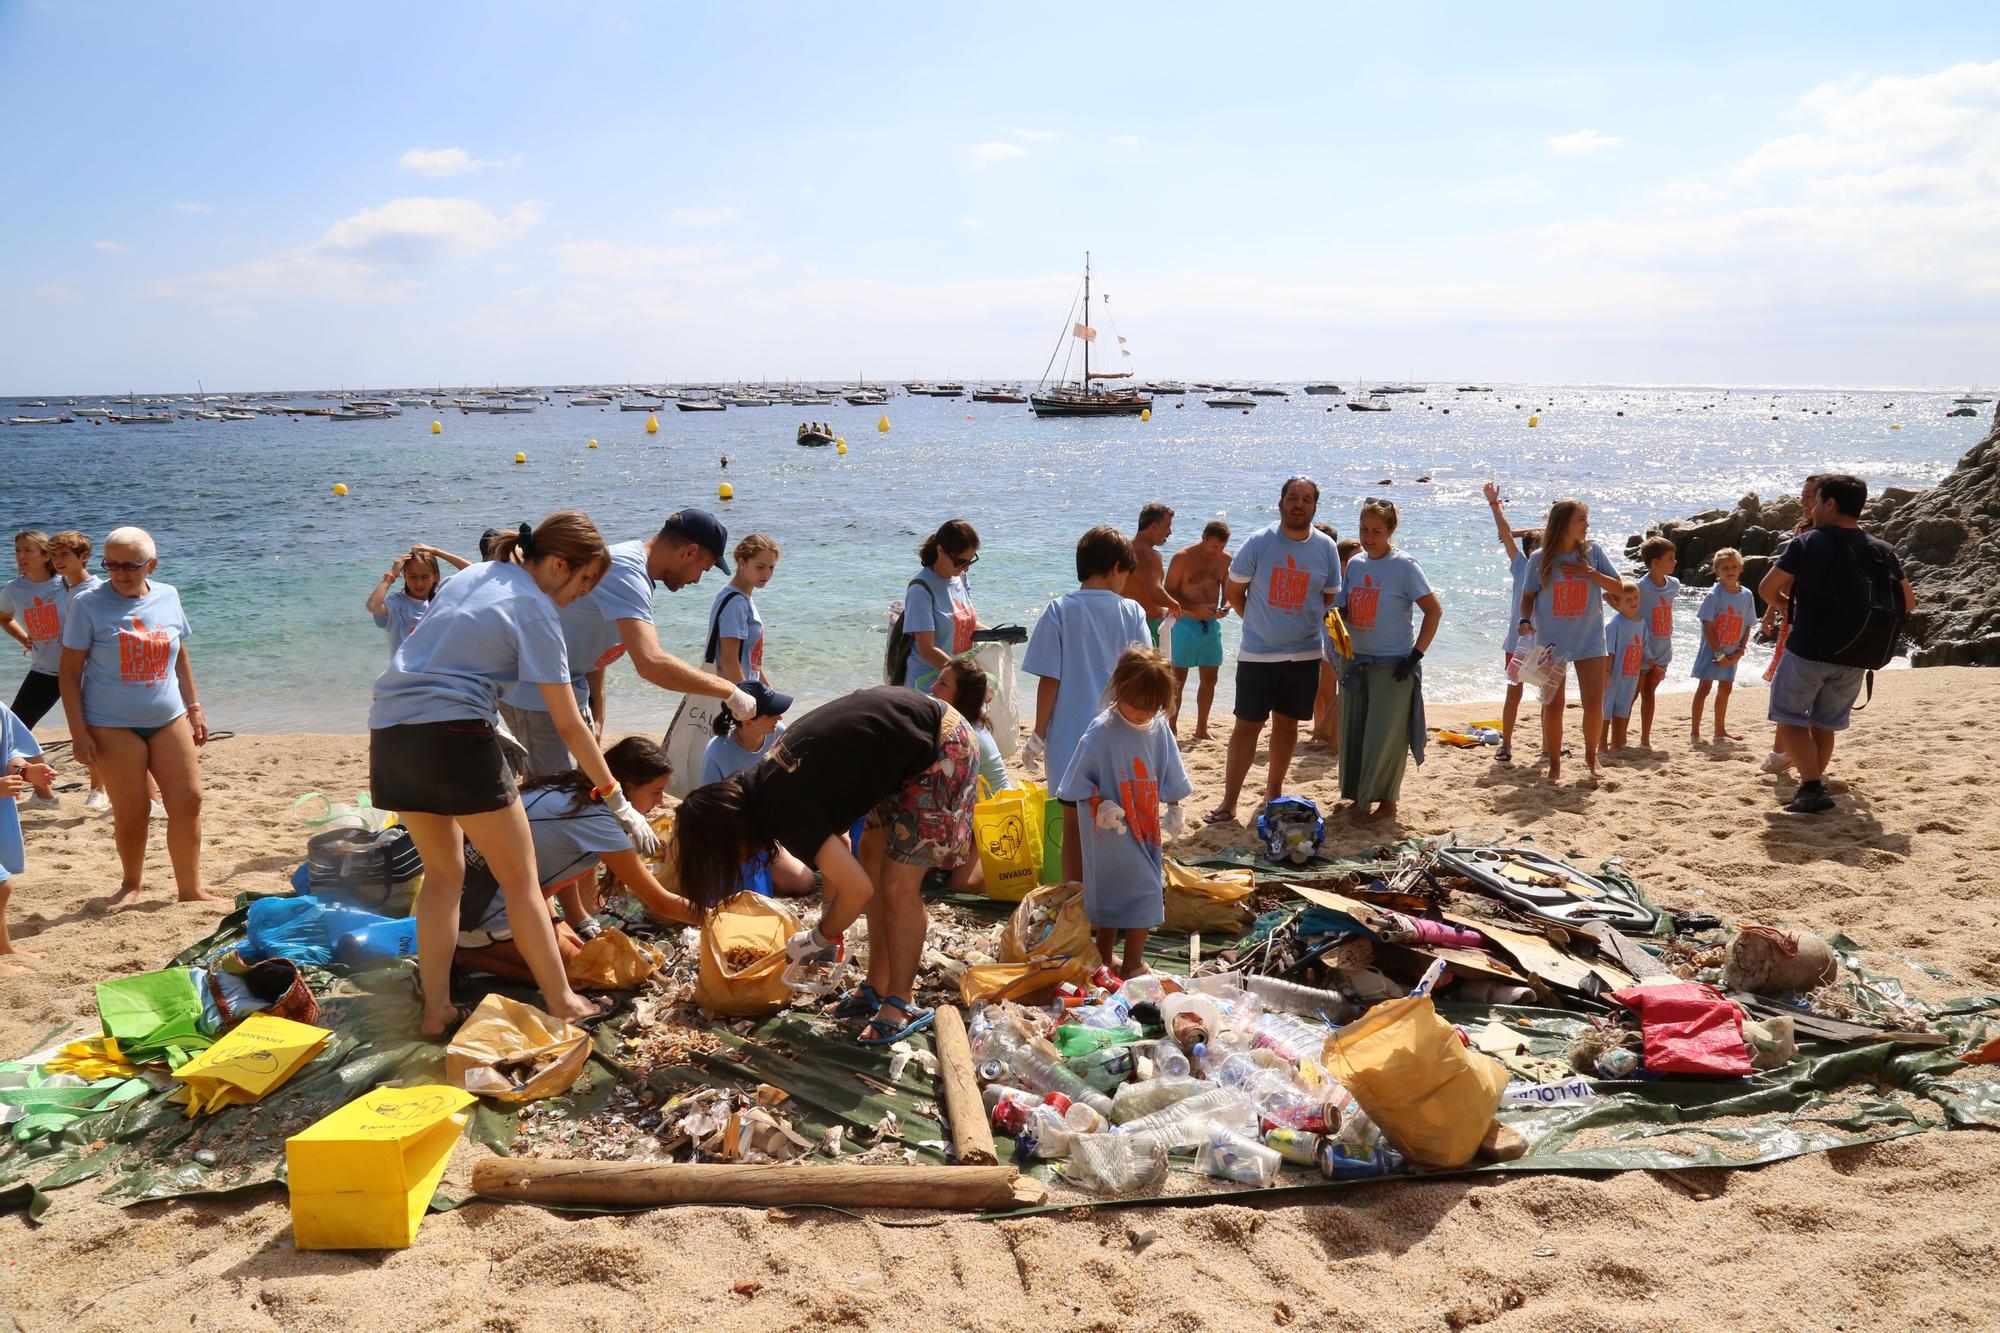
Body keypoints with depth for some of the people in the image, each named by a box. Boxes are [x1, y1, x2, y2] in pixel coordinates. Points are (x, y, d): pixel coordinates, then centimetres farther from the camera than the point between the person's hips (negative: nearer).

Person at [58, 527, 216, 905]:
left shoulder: (167, 597, 4)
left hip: (169, 719, 4)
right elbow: (70, 671, -6)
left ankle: (191, 889, 10)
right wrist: (79, 732, -10)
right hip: (113, 725, -4)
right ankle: (131, 882, 25)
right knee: (132, 812, 1)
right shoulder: (89, 604, -7)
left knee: (188, 800, 0)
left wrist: (194, 708, 15)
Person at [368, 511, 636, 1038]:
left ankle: (435, 1010, 19)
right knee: (520, 877, 4)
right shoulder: (534, 610, -5)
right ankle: (561, 1005, 11)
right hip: (454, 736, -8)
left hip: (390, 732, 8)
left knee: (444, 871, 19)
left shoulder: (469, 577, 17)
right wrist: (618, 802, -1)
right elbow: (570, 725, -7)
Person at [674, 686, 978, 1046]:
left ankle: (902, 1004, 7)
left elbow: (857, 889, -20)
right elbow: (835, 839, 20)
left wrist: (820, 939, -2)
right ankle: (877, 988, 23)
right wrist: (828, 918, 20)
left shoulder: (782, 809, -22)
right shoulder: (766, 779, 6)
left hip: (942, 750, -10)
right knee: (871, 856, 15)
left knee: (898, 884, -7)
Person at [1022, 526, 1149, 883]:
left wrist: (1038, 735, 0)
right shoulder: (1131, 612, -3)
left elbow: (1050, 681, -9)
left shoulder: (1060, 610, -8)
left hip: (1071, 737, -1)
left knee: (1074, 826, 10)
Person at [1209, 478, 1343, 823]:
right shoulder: (1259, 543, -8)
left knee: (1287, 723, 13)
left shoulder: (1326, 548, 0)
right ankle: (1229, 802, 2)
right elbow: (1233, 590, 2)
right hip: (1257, 653, -3)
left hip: (1304, 654, 3)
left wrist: (1310, 624, 0)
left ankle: (1273, 791, 28)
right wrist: (1259, 623, 5)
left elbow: (1331, 597, 11)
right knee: (1247, 726, -2)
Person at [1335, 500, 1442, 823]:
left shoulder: (1403, 566, -10)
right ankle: (1360, 797, 23)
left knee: (1386, 736, -1)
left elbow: (1434, 609, -11)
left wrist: (1416, 654, -15)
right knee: (1353, 733, 10)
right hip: (1357, 661, 6)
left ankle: (1387, 802, 12)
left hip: (1393, 664, -6)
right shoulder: (1355, 563, 8)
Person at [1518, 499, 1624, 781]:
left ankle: (1591, 755, 21)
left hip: (1589, 641, 1)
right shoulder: (1540, 560, -2)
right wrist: (1525, 620, -13)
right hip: (1551, 643, -1)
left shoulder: (1593, 552, 1)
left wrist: (1589, 573, -12)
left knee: (1594, 703, -3)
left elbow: (1617, 586, 2)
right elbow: (1528, 596, 5)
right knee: (1553, 706, 2)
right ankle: (1554, 763, 16)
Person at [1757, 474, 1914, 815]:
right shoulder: (1882, 551, 4)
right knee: (1825, 723, 19)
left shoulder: (1807, 543, -9)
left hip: (1808, 651, -5)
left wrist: (1790, 606, 13)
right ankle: (1812, 786, 23)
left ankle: (1813, 787, -7)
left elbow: (1767, 589, -7)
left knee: (1790, 717, 7)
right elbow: (1908, 603, 10)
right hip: (1854, 658, 5)